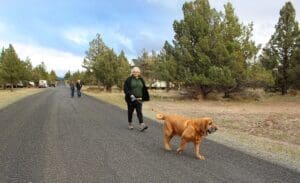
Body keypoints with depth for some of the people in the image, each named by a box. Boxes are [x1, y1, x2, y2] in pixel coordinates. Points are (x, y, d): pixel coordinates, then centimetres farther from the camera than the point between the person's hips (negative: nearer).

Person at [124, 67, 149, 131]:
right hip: (131, 99, -2)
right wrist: (131, 95, -21)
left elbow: (144, 89, 14)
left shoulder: (141, 80, 9)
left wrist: (143, 97, 10)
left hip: (139, 99, 2)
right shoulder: (129, 80, -3)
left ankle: (141, 125, -15)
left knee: (139, 111, -6)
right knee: (130, 111, 10)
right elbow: (126, 89, -10)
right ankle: (130, 124, 26)